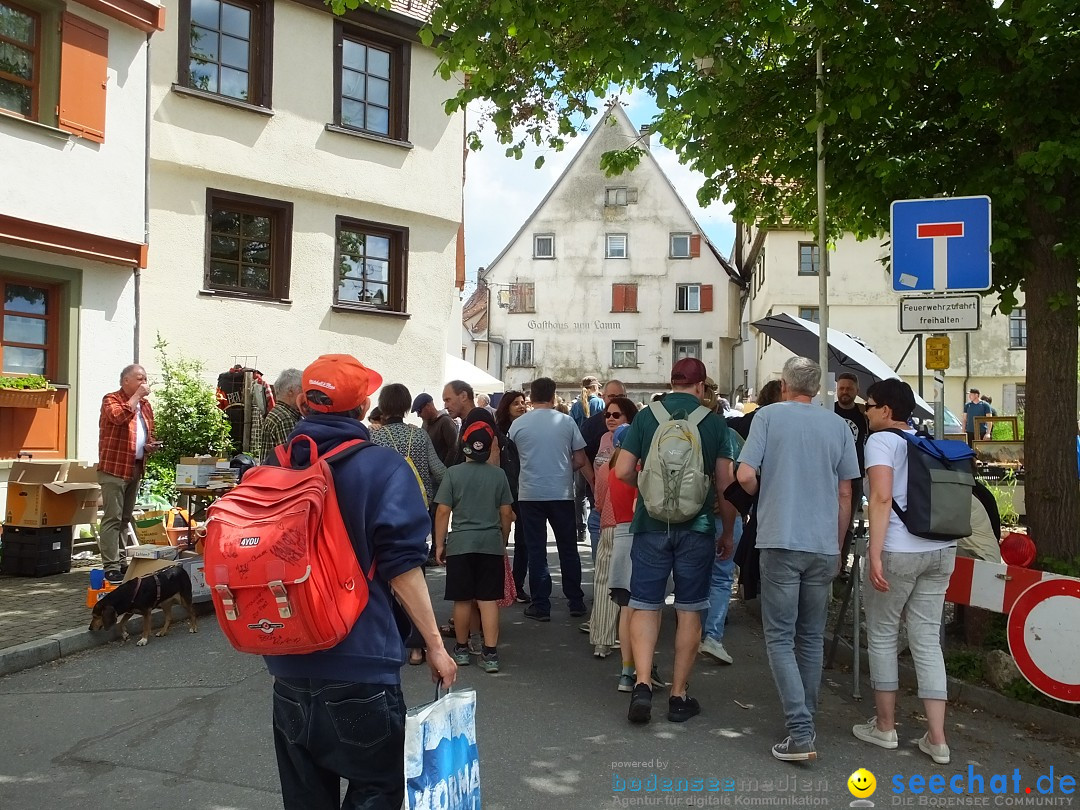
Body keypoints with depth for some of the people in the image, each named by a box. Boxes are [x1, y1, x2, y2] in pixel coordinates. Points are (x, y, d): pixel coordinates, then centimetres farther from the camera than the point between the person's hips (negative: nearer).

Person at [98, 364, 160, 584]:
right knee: (113, 518, -9)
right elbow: (119, 416, -26)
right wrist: (136, 396, -16)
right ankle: (111, 567, -9)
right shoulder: (111, 399, -4)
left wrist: (150, 445, 6)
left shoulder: (145, 405, 17)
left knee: (126, 518, 13)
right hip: (114, 467, -7)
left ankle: (123, 561, 19)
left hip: (136, 468, 7)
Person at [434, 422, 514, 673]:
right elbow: (506, 513, 4)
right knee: (489, 600, 3)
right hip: (491, 544, 1)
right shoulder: (499, 474, 1)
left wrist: (439, 544, 3)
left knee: (462, 600, 9)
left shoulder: (453, 473, -5)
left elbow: (443, 511, -5)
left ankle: (462, 650, 23)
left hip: (460, 544, -1)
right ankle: (490, 654, 0)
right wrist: (503, 541, 18)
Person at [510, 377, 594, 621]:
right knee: (568, 549, 12)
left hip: (530, 494, 0)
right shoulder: (566, 421, -2)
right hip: (562, 493, 0)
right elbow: (580, 461, 0)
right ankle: (576, 602, 19)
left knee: (536, 551, 6)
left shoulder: (518, 424, -2)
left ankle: (541, 606, 8)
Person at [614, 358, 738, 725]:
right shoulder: (714, 422, -2)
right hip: (696, 528, 0)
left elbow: (622, 471, -4)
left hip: (651, 525, 0)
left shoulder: (646, 416, 0)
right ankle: (679, 697, 14)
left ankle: (643, 684, -5)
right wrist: (728, 533, 10)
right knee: (689, 611, 8)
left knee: (645, 606, 8)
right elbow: (725, 484, -1)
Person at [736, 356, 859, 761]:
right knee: (812, 637, 16)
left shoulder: (769, 415, -3)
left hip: (781, 541, -4)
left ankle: (800, 732, -8)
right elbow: (845, 493, 9)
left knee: (780, 638, 1)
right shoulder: (838, 425, 6)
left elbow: (745, 475, -12)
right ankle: (805, 722, 25)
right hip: (824, 545, 4)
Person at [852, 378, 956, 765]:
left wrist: (875, 553, -20)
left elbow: (882, 497, -18)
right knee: (927, 640, 9)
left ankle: (885, 727, 18)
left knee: (882, 635, 9)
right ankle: (936, 738, 9)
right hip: (941, 549, 6)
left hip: (900, 550, -6)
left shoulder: (881, 440, -5)